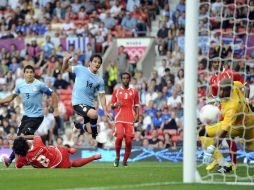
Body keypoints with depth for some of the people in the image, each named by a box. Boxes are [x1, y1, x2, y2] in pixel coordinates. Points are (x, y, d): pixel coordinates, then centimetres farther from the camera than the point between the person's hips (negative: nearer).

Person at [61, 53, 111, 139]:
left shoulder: (100, 80, 8)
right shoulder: (80, 69, 0)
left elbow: (102, 96, 11)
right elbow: (64, 69, 4)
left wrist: (105, 111, 1)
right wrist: (66, 60, -17)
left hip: (90, 104, 5)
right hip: (78, 102, -5)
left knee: (90, 130, 4)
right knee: (94, 114, -32)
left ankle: (79, 125, 36)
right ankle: (95, 136, -9)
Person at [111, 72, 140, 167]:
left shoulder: (134, 92, 12)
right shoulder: (116, 91, 11)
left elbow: (136, 106, 14)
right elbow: (112, 106, 14)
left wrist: (137, 115, -3)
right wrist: (116, 104, -8)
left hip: (130, 119, 1)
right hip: (119, 119, -1)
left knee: (128, 140, -6)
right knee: (119, 137, -20)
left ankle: (125, 160, 8)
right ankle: (117, 157, 2)